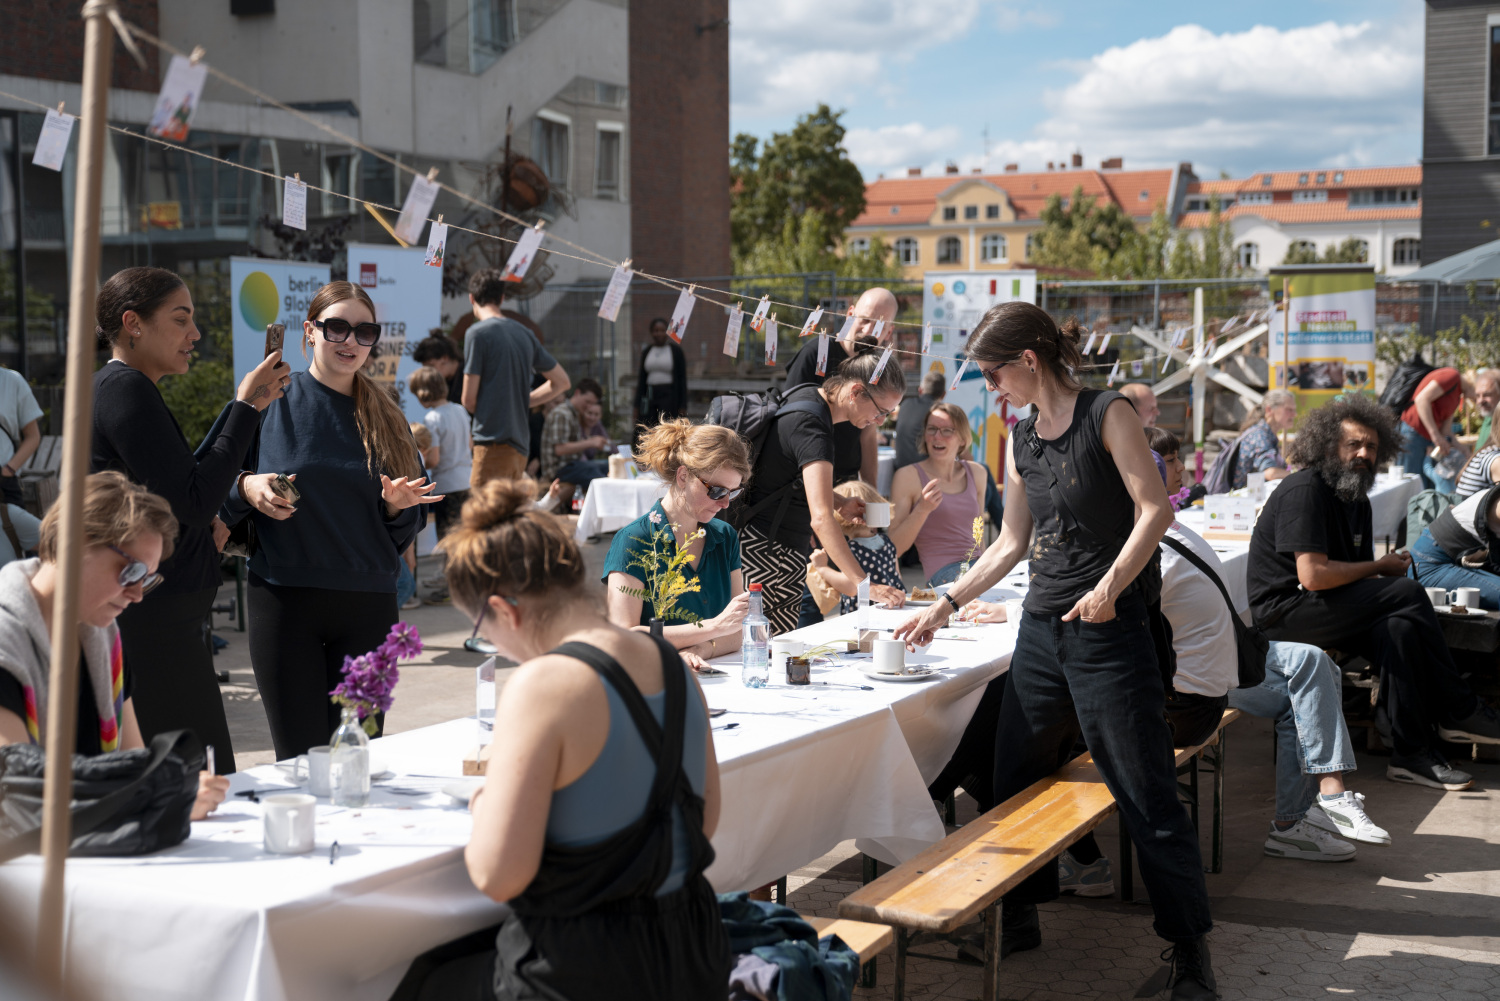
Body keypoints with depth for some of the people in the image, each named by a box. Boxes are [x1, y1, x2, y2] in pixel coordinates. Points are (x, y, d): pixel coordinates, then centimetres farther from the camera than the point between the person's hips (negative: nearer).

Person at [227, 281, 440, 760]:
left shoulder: (386, 419, 10)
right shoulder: (270, 402, 3)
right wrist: (247, 487, -14)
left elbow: (406, 533, 13)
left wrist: (397, 505, -7)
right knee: (301, 756, -3)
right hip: (285, 596, -2)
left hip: (367, 605, 2)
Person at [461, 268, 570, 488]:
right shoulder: (525, 334, 14)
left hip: (494, 443, -7)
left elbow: (468, 400, -8)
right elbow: (561, 382, 22)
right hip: (521, 445, 7)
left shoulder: (477, 333, -7)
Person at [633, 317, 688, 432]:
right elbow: (642, 379, 14)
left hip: (669, 395, -3)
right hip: (649, 396, 3)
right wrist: (637, 406, 8)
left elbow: (682, 379, 0)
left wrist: (683, 406, -6)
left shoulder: (676, 350, 2)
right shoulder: (646, 351, 12)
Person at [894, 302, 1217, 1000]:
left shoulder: (1107, 414, -6)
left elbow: (1155, 509, -12)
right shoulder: (1020, 440, 14)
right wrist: (946, 605, 18)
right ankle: (1019, 917, 27)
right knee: (1014, 780, 10)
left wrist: (1109, 586, -22)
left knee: (1146, 793, -4)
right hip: (1042, 627, 7)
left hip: (1108, 628, -7)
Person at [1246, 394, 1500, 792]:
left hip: (1324, 611, 9)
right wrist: (1380, 567, -10)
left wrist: (1391, 567, -4)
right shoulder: (1305, 490, -14)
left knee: (1401, 628, -19)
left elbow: (1354, 576, 19)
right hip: (1283, 613, -9)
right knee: (1408, 593, -19)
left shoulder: (1356, 498, 16)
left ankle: (1413, 754, -16)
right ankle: (1458, 711, -8)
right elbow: (1313, 576, -23)